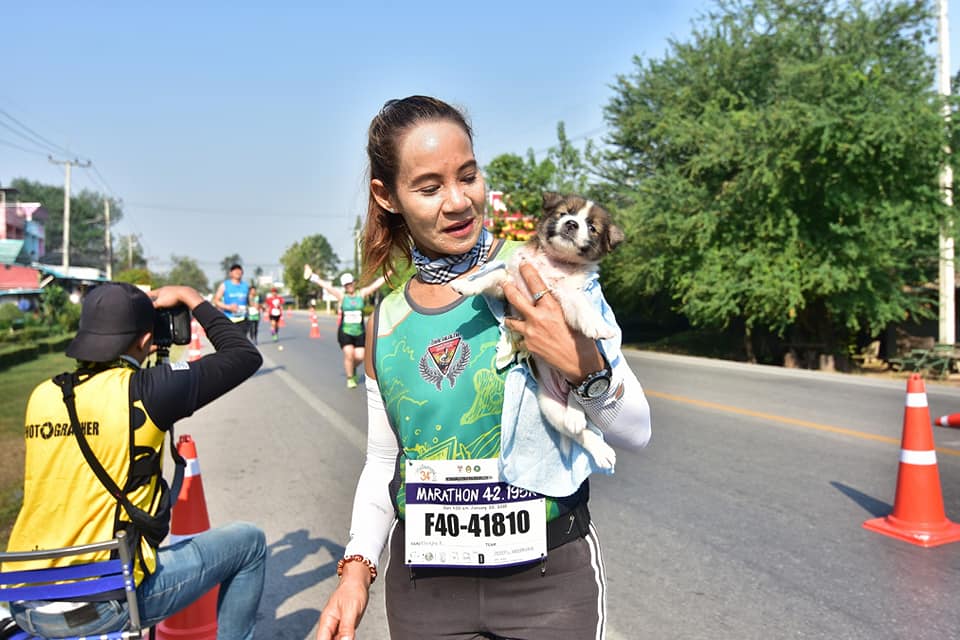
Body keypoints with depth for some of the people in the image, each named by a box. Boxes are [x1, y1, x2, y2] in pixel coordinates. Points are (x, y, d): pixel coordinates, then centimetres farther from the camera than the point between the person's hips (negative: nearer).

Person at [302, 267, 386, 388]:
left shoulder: (362, 293, 3)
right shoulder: (341, 295, -1)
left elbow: (376, 284, 1)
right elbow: (325, 285, -8)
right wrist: (312, 277, -16)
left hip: (360, 332, 2)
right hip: (345, 331, -2)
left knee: (359, 357, -3)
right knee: (348, 354, -12)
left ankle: (352, 368, 32)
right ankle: (350, 379, 9)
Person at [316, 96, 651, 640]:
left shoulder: (540, 276, -12)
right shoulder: (386, 320, -1)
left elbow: (636, 432, -11)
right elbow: (383, 461, 9)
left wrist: (584, 366, -29)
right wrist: (357, 568, 0)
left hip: (547, 574, -3)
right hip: (424, 582, 3)